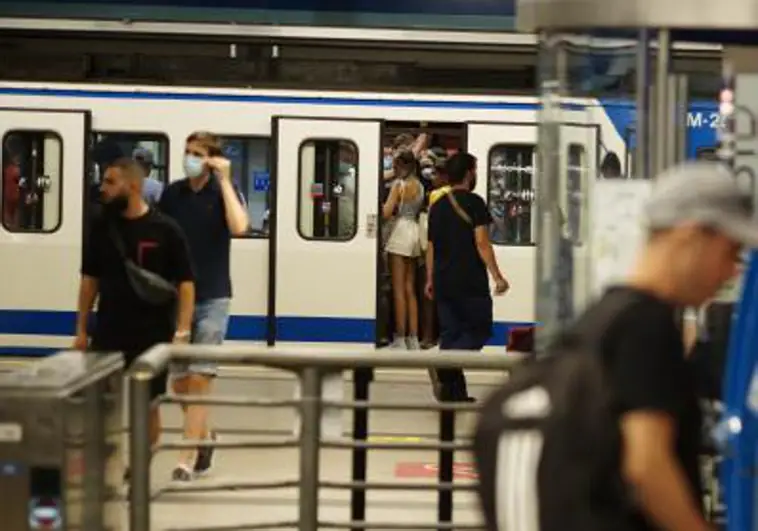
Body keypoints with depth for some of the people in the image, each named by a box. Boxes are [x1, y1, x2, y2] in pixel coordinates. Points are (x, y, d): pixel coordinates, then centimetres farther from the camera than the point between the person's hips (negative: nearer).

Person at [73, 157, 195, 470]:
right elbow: (89, 279, 10)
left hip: (152, 335, -3)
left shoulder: (165, 230, -8)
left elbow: (186, 284, -7)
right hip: (107, 333, 3)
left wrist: (182, 333, -15)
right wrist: (81, 330, 7)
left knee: (148, 406, 7)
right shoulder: (101, 226, 3)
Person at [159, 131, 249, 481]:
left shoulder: (224, 191, -5)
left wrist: (224, 180, -19)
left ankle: (186, 459, -6)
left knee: (200, 379, -8)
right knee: (179, 381, 10)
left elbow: (239, 227, -24)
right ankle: (203, 435, 34)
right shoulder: (172, 193, 4)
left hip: (212, 297, -4)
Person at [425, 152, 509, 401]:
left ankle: (454, 392, 9)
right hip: (470, 282, -7)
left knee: (450, 333, 10)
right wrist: (497, 276, -15)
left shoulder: (437, 206, 13)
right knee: (479, 330, 2)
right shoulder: (473, 203, -8)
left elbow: (431, 246, 16)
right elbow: (481, 243, -15)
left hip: (443, 282, 7)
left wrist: (430, 280, 24)